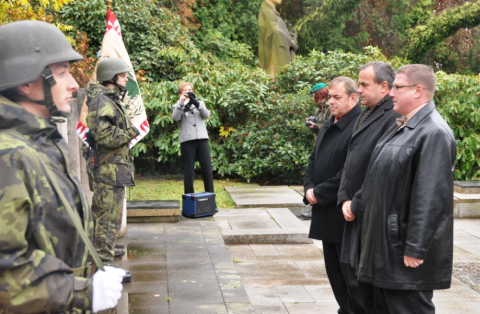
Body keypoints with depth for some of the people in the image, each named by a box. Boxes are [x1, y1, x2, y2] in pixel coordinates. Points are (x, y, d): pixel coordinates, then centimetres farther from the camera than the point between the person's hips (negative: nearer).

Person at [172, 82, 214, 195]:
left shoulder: (200, 104, 19)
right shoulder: (178, 106, 13)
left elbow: (206, 114, 0)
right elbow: (175, 117, -7)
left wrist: (196, 102, -13)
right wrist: (181, 103, -19)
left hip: (202, 139, 2)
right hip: (187, 141, -2)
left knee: (207, 170, -1)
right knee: (189, 172, -1)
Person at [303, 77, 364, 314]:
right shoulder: (328, 126, 15)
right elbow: (314, 159, 18)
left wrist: (320, 193, -16)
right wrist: (309, 188, 0)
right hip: (326, 213, 9)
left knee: (352, 274, 0)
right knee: (334, 270, 17)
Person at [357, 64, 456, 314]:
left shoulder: (434, 133, -19)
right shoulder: (401, 128, 13)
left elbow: (431, 199, -24)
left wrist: (415, 249, -23)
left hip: (407, 248, -10)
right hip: (388, 241, 10)